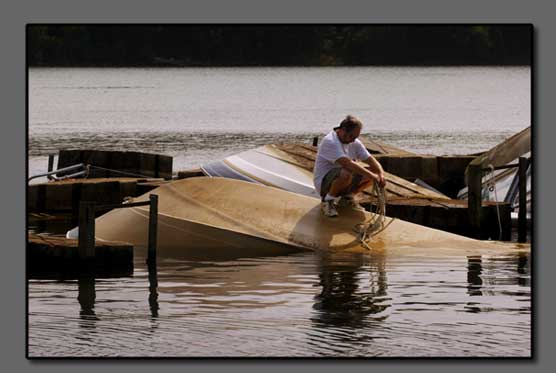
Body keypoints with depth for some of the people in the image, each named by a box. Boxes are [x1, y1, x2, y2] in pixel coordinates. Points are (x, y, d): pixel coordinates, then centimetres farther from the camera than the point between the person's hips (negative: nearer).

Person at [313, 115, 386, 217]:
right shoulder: (330, 142, -24)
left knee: (375, 171, -6)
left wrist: (381, 174, -21)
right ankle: (328, 200, -13)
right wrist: (371, 175, -37)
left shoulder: (354, 143, 3)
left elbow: (371, 160, 1)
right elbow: (347, 163, -35)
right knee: (346, 174, -39)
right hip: (323, 181, -8)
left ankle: (347, 196, 9)